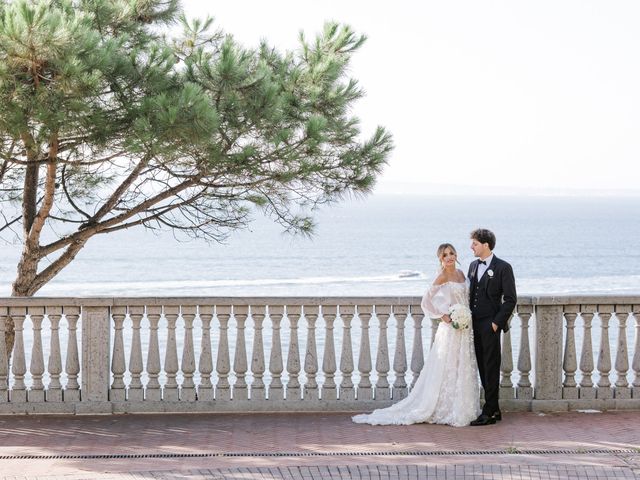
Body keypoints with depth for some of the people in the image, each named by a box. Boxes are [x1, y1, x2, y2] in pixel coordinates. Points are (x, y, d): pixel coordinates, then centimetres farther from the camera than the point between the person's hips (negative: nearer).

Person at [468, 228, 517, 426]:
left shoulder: (503, 268, -7)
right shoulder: (473, 266, 15)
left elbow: (510, 299, -8)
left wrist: (497, 322, -12)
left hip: (490, 325, -7)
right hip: (475, 324, 7)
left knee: (491, 368, -4)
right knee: (483, 368, 8)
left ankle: (489, 412, -3)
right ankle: (494, 410, 15)